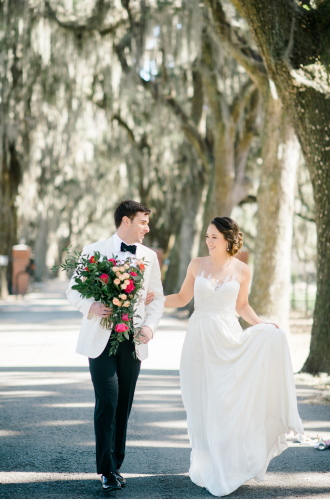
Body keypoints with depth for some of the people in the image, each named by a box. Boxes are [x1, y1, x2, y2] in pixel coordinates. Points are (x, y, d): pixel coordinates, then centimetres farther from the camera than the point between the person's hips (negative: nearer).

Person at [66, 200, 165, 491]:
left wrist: (150, 325, -5)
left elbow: (157, 297, 13)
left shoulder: (149, 256, 12)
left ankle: (115, 465, 17)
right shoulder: (94, 251, 1)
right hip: (101, 339, -4)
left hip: (133, 341, 4)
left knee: (124, 404, 7)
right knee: (107, 401, -11)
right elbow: (73, 291, 2)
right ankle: (107, 469, -4)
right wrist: (92, 307, -19)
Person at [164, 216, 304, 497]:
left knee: (228, 402, -4)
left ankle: (229, 469, 7)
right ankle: (207, 466, 14)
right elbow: (182, 298, 11)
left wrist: (262, 325, -1)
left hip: (228, 339, -1)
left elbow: (242, 306, 12)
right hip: (200, 340, 1)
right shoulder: (197, 265, 4)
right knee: (201, 404, 3)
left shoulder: (242, 270, 2)